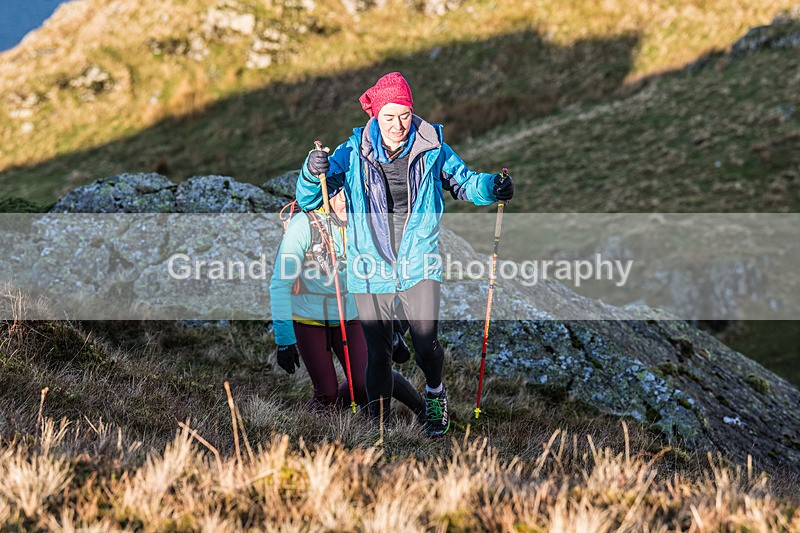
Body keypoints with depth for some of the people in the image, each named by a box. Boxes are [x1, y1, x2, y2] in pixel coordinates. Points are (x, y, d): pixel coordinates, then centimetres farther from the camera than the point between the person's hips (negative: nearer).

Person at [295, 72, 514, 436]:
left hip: (419, 264, 0)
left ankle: (434, 392, 21)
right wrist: (313, 173, -24)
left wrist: (492, 187, -10)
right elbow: (308, 201, -3)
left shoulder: (431, 149, -2)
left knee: (426, 343, -12)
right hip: (371, 267, 0)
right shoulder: (354, 154, -4)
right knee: (378, 355, 4)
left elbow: (464, 182, 12)